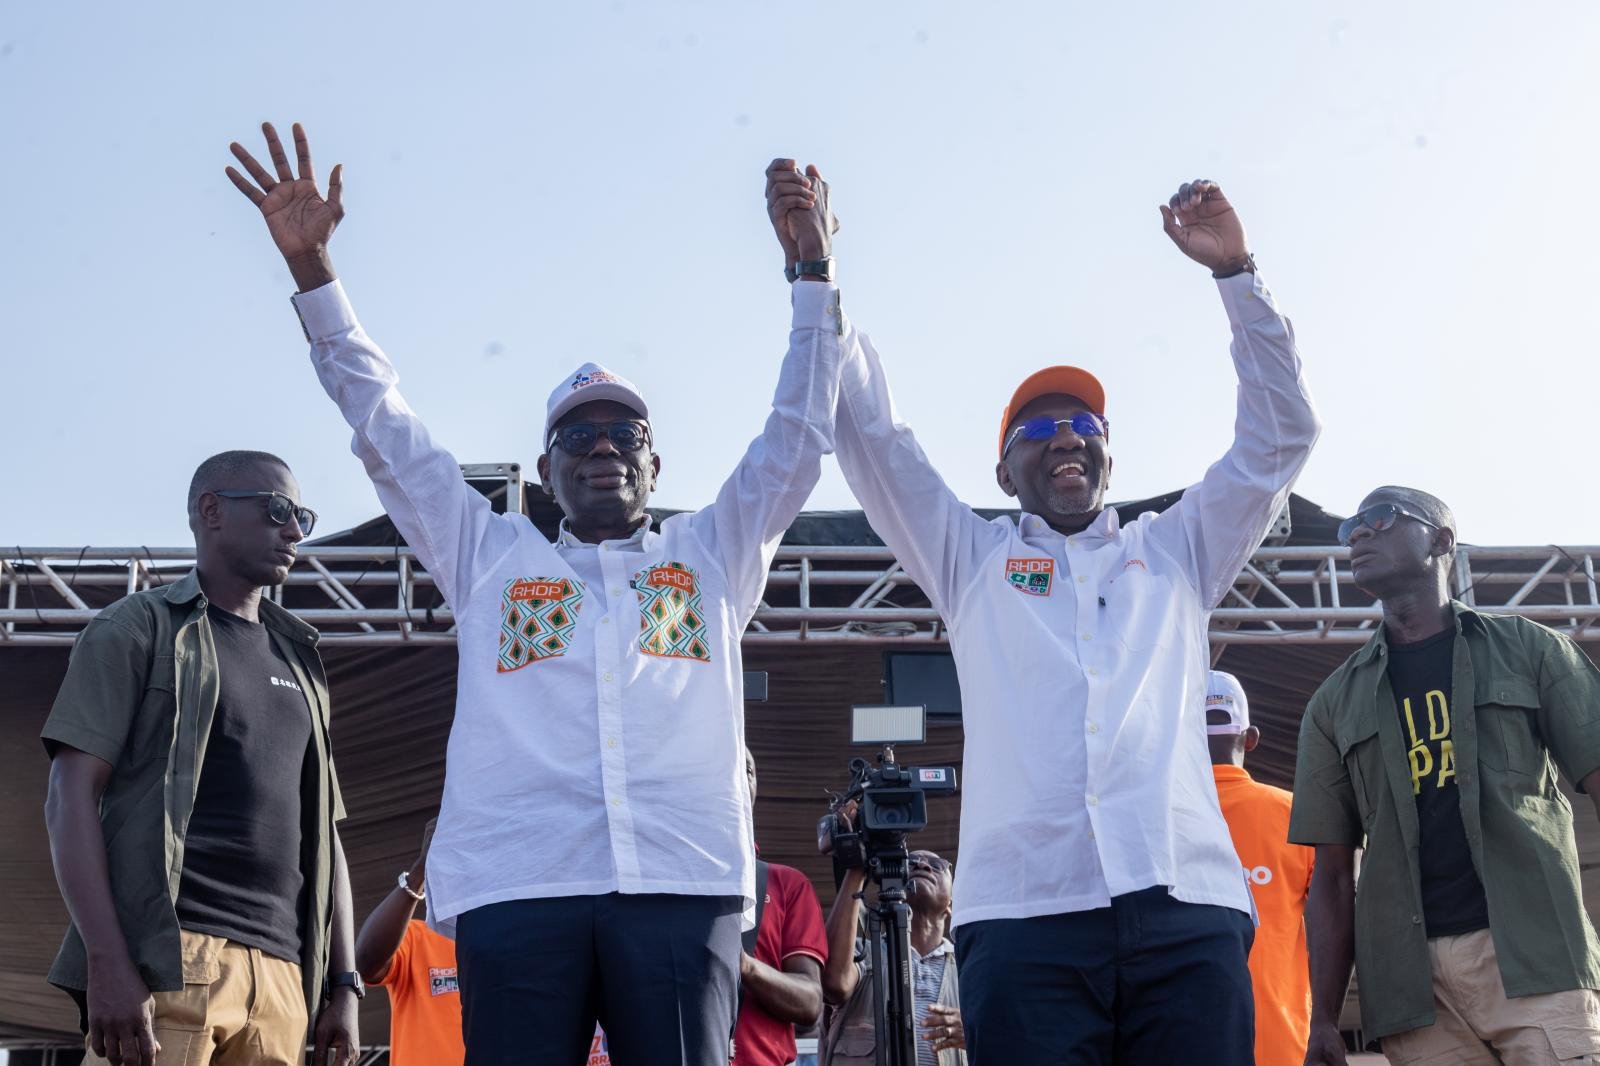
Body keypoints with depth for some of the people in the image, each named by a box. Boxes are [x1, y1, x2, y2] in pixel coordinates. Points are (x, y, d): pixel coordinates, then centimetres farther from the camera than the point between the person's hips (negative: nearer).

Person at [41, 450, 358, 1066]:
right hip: (170, 959, -5)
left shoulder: (299, 662, 24)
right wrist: (108, 965, -16)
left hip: (281, 975, 5)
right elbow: (70, 799, -4)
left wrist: (343, 985, 12)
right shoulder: (138, 628, 7)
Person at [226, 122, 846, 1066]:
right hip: (516, 885, 0)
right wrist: (311, 264, 17)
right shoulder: (493, 559, 24)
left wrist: (815, 271, 17)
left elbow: (798, 438, 22)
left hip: (682, 883, 0)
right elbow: (387, 430, 22)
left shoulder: (711, 557, 25)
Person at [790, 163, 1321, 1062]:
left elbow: (1280, 438, 21)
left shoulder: (1175, 553, 25)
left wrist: (1236, 272, 15)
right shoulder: (974, 560, 23)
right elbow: (872, 434, 18)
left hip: (1186, 907, 1)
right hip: (1025, 913, -1)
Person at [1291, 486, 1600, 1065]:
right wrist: (1323, 1019, 4)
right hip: (1411, 973, 2)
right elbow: (1333, 875, 14)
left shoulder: (1527, 649, 12)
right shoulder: (1336, 703, 17)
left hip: (1532, 951, -2)